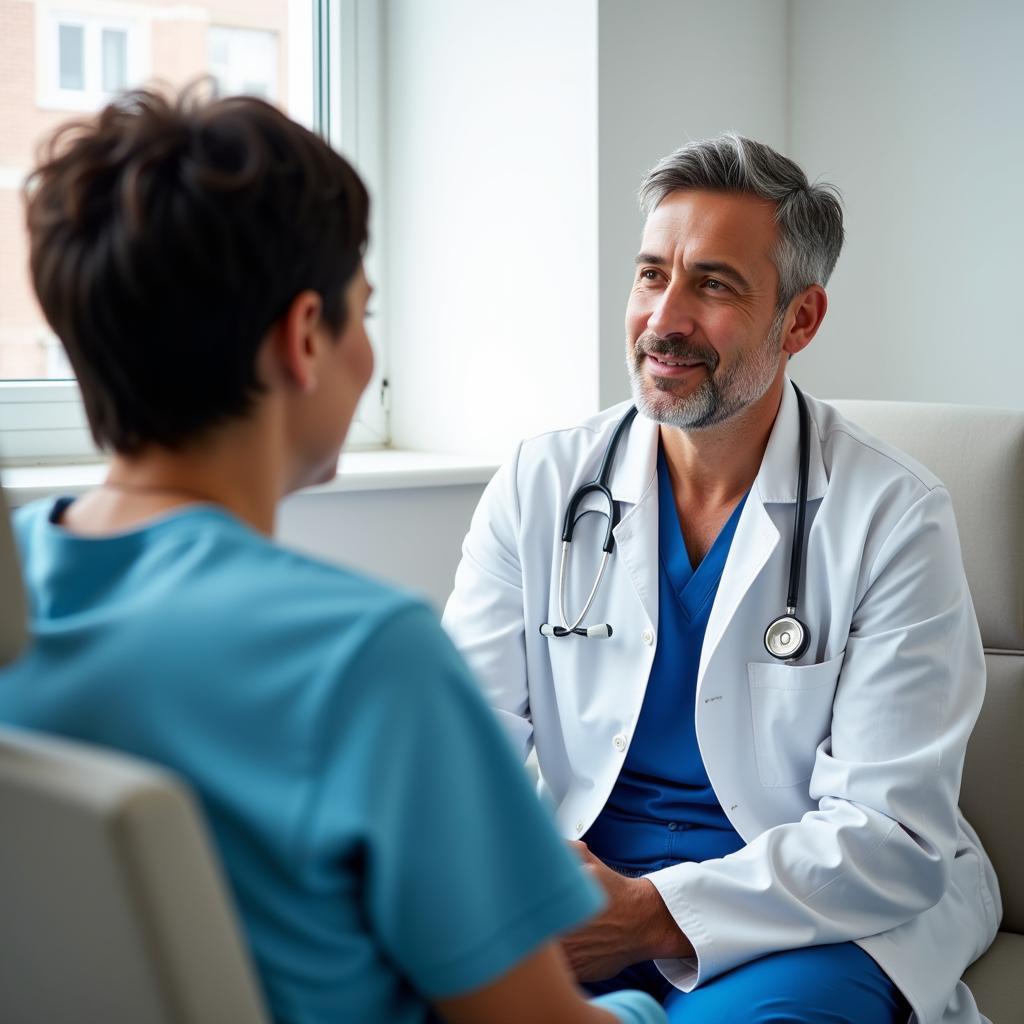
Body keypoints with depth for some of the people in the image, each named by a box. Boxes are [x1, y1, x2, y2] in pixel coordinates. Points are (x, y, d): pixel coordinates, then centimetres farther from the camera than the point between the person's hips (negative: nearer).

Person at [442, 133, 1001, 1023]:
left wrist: (653, 915, -23)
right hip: (581, 882, 3)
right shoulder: (540, 486, 3)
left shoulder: (893, 517, -6)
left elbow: (891, 834, -12)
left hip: (816, 922, -3)